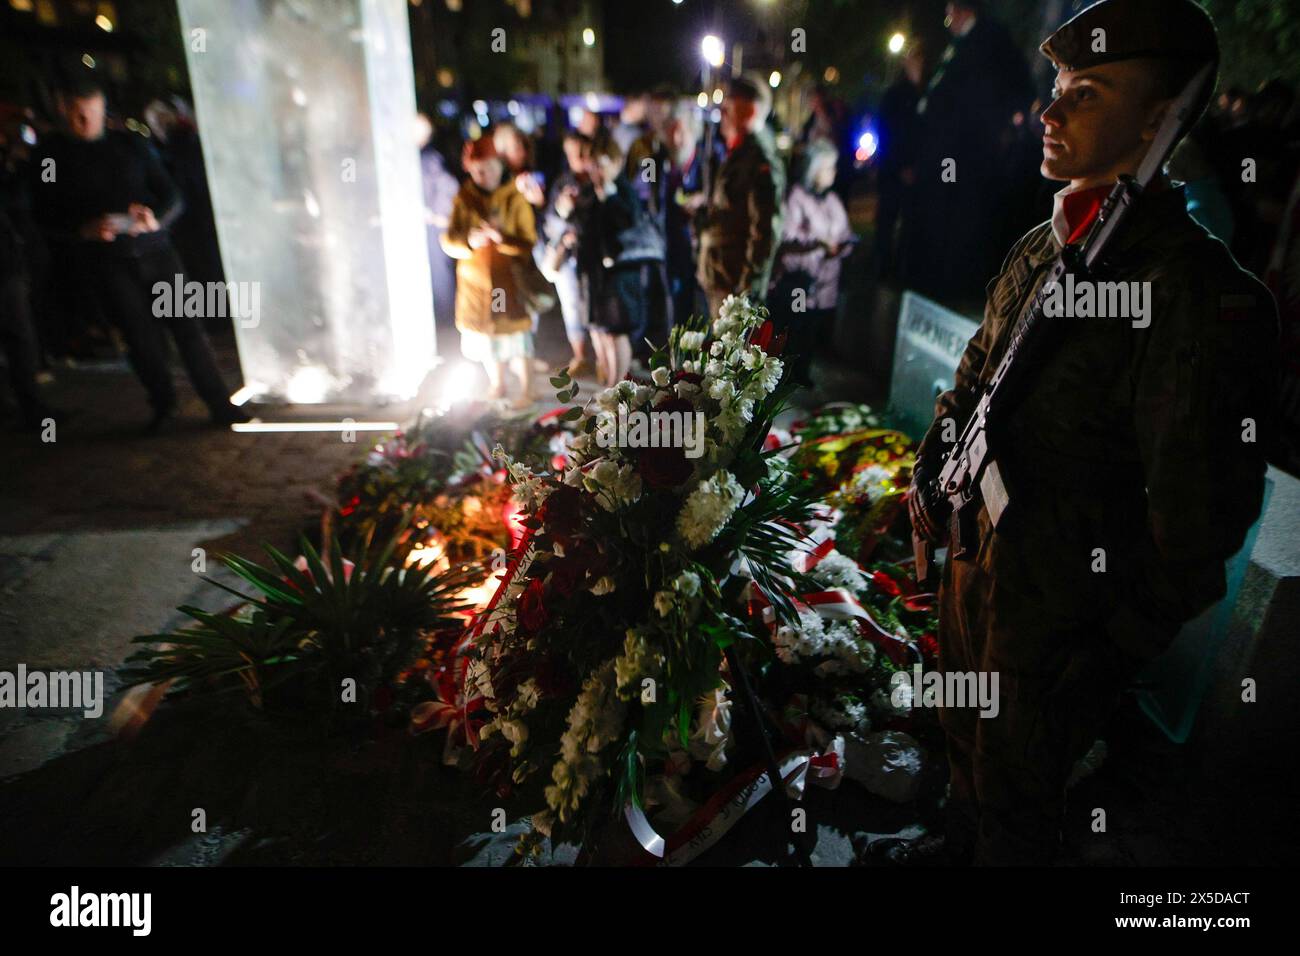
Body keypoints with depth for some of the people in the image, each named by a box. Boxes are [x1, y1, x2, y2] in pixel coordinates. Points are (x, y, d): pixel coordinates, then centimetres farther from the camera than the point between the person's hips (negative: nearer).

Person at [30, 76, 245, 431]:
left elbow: (171, 196, 8)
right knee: (141, 336, -3)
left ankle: (221, 407, 3)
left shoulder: (130, 144, 11)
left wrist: (155, 218, -14)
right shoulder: (53, 157, 6)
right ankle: (163, 404, 17)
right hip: (107, 263, -1)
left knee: (187, 327, -4)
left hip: (153, 250, 1)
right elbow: (45, 218, 4)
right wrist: (86, 230, -15)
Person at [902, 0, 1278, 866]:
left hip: (1059, 615, -8)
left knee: (1015, 793, 17)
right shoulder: (1041, 247, 3)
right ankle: (960, 842, 58)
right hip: (973, 559, 8)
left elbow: (1198, 516, -23)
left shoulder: (1201, 292, -24)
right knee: (966, 740, 30)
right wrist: (930, 479, 7)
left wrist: (1111, 656, -17)